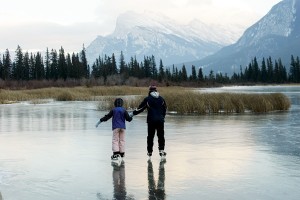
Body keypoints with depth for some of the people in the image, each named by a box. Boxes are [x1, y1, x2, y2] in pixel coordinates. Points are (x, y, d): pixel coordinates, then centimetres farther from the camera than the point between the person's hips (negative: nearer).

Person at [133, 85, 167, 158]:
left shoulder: (147, 99, -3)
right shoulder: (161, 99, 7)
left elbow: (140, 108, 0)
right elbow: (165, 109, 17)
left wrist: (133, 113, 13)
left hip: (151, 120, -2)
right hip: (160, 120, 2)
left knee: (150, 136, 7)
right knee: (161, 136, 10)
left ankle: (149, 152, 12)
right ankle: (161, 150, 4)